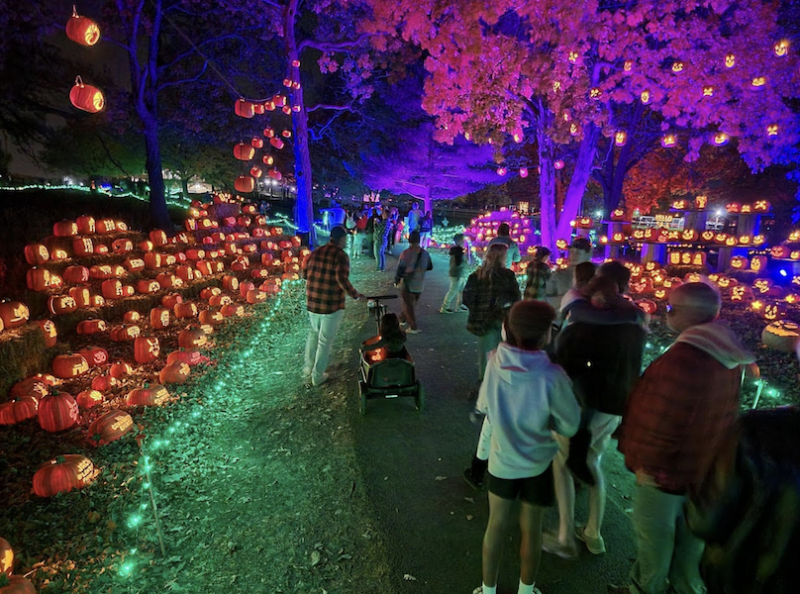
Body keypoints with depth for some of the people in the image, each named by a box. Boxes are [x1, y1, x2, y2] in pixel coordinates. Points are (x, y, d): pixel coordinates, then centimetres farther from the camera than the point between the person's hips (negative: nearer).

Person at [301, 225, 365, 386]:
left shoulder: (315, 252, 6)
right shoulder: (341, 255, -13)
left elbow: (305, 273, 11)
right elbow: (342, 279, -24)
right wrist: (355, 295, -13)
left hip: (312, 303, 6)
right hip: (332, 305, -6)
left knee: (314, 332, 28)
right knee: (325, 340, 9)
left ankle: (308, 366, 37)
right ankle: (317, 376, 20)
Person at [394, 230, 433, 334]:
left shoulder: (406, 253, -19)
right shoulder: (425, 253, -4)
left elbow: (400, 268, -18)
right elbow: (430, 267, 10)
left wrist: (396, 281, -4)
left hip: (407, 284, -5)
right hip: (419, 286, 5)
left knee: (408, 306, 8)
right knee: (411, 304, 22)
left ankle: (413, 327, 9)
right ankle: (402, 318, 40)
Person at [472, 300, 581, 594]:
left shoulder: (495, 362, -19)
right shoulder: (551, 376, -28)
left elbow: (483, 406, -4)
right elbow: (570, 425, -14)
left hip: (501, 457, 2)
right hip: (537, 462, -2)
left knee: (496, 524, 21)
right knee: (531, 529, 20)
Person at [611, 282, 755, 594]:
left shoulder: (682, 358, -31)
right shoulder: (726, 355, -1)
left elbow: (661, 420, -27)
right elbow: (721, 414, 10)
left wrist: (646, 462, -14)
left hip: (667, 469, -8)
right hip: (706, 468, 8)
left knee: (654, 543, 15)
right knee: (690, 542, 26)